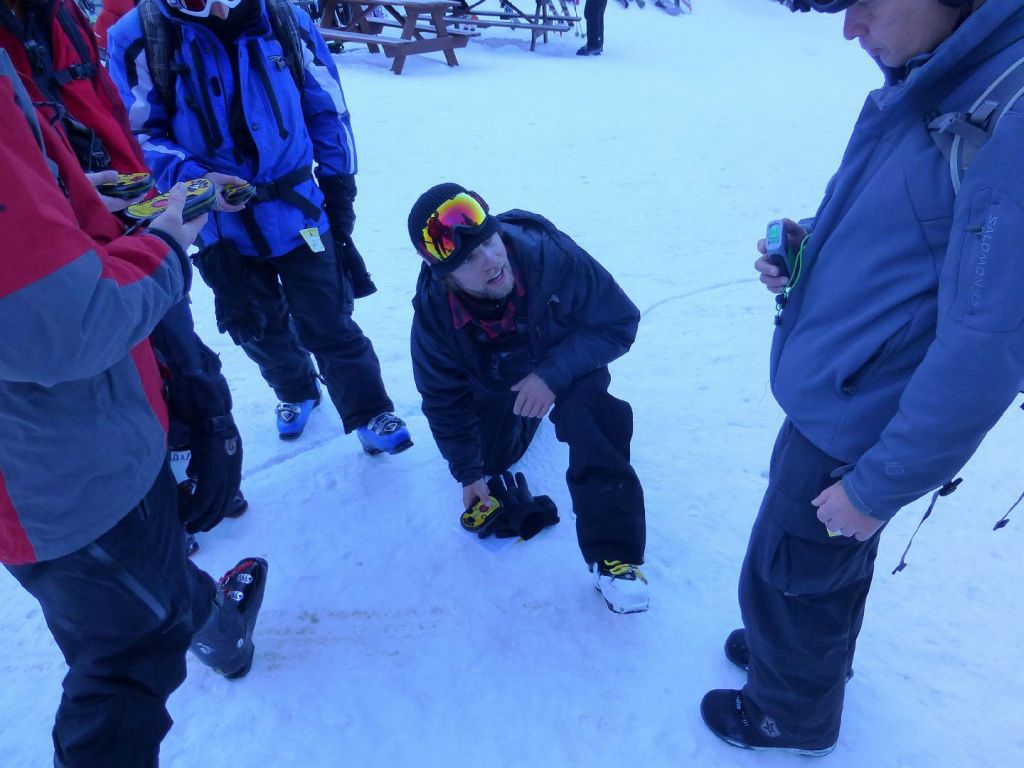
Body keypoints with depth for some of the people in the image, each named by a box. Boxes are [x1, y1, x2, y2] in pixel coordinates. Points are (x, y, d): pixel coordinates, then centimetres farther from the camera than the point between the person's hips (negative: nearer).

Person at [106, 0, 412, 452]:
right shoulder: (136, 39, -11)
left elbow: (327, 112, 2)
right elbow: (142, 135, -5)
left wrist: (339, 186, 2)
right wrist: (194, 178, -22)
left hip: (298, 211, -1)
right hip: (221, 225, 1)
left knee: (329, 325, 5)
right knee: (258, 330, 18)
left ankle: (369, 413, 21)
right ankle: (295, 392, 45)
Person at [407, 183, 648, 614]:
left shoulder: (552, 254, -39)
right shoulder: (432, 314, -31)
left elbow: (619, 322, -29)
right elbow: (444, 398, -14)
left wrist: (553, 373, -41)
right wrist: (468, 472, -7)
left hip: (567, 358, -2)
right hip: (494, 380, 3)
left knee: (587, 412, -33)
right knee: (492, 460, 13)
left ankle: (613, 554, -24)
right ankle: (526, 414, 47)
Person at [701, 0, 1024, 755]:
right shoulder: (927, 82, 1)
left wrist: (879, 485, -20)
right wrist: (809, 243, -4)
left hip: (855, 430, -8)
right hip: (826, 401, 8)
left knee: (785, 578, 14)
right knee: (822, 564, 29)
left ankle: (792, 713, 43)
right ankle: (796, 647, 57)